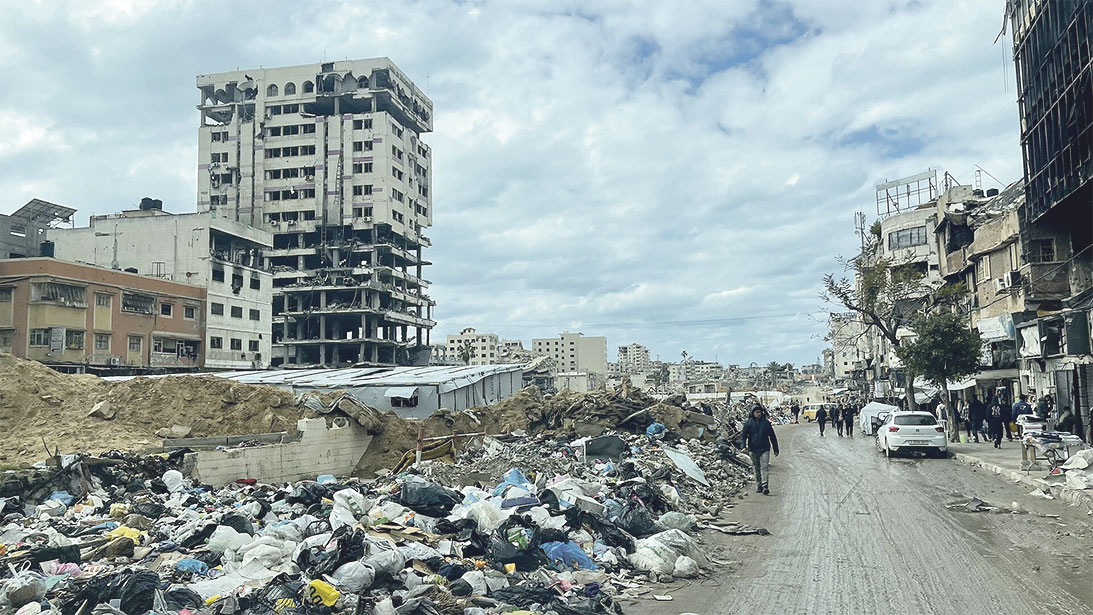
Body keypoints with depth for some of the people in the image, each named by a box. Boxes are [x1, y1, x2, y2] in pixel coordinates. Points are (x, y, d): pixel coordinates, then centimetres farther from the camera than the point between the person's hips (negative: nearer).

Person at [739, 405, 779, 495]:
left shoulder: (766, 422, 4)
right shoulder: (748, 423, 3)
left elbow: (772, 436, 11)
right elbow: (743, 434, 3)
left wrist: (776, 449, 13)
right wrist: (744, 446, -12)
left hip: (764, 448, -1)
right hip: (753, 450, 1)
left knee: (765, 467, -13)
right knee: (757, 469, 10)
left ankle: (765, 487, -19)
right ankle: (758, 486, 20)